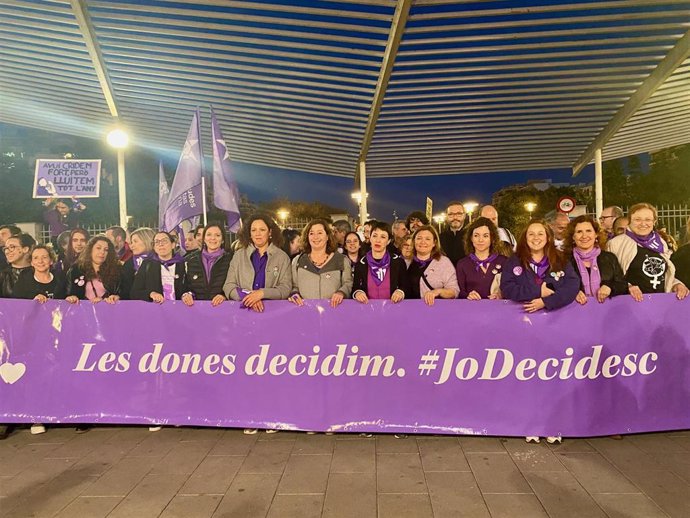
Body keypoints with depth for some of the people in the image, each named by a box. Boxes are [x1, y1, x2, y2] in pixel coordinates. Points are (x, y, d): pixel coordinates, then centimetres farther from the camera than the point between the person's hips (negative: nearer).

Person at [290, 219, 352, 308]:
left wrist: (341, 293, -10)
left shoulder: (342, 260, 11)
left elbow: (348, 284, 9)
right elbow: (294, 286, 18)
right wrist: (294, 294, -2)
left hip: (332, 308, -1)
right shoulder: (298, 261, 16)